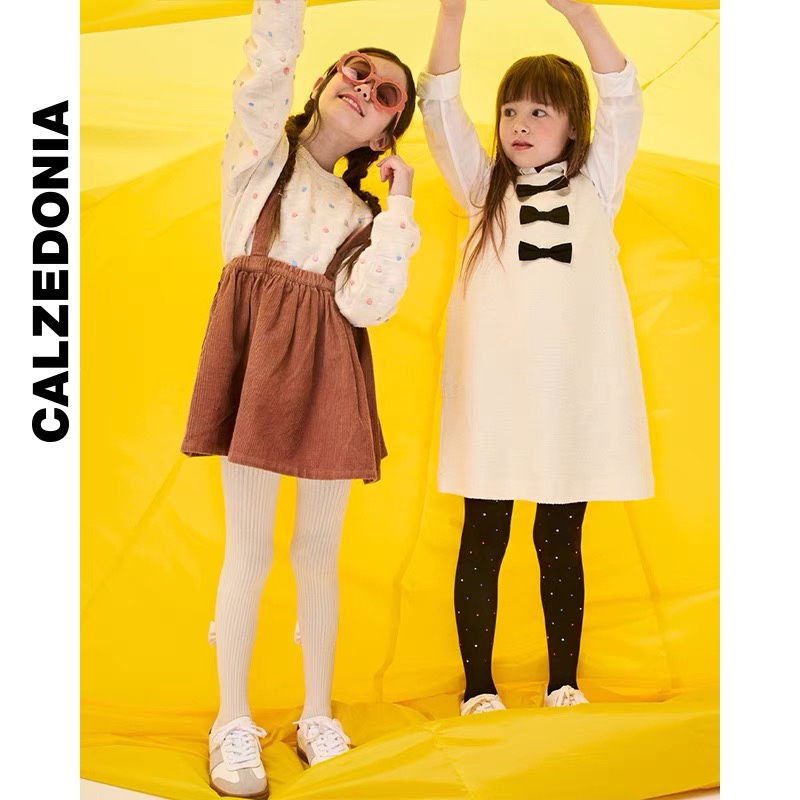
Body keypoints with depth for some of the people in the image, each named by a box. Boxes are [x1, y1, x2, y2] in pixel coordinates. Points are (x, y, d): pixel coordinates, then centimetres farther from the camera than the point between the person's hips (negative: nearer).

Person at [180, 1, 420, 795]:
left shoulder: (364, 214, 14)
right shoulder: (261, 142, 9)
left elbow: (366, 304, -5)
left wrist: (398, 205, -3)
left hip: (331, 372, 3)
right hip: (258, 354, -3)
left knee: (318, 551, 9)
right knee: (250, 548, 0)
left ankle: (316, 715, 24)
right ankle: (232, 723, 15)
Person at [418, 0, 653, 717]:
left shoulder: (594, 187, 10)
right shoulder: (485, 188, 12)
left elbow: (624, 103, -3)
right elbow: (440, 108, 1)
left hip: (573, 394, 0)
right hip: (492, 391, 0)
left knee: (561, 543, 8)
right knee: (483, 541, 4)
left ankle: (565, 685, 20)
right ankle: (478, 688, 15)